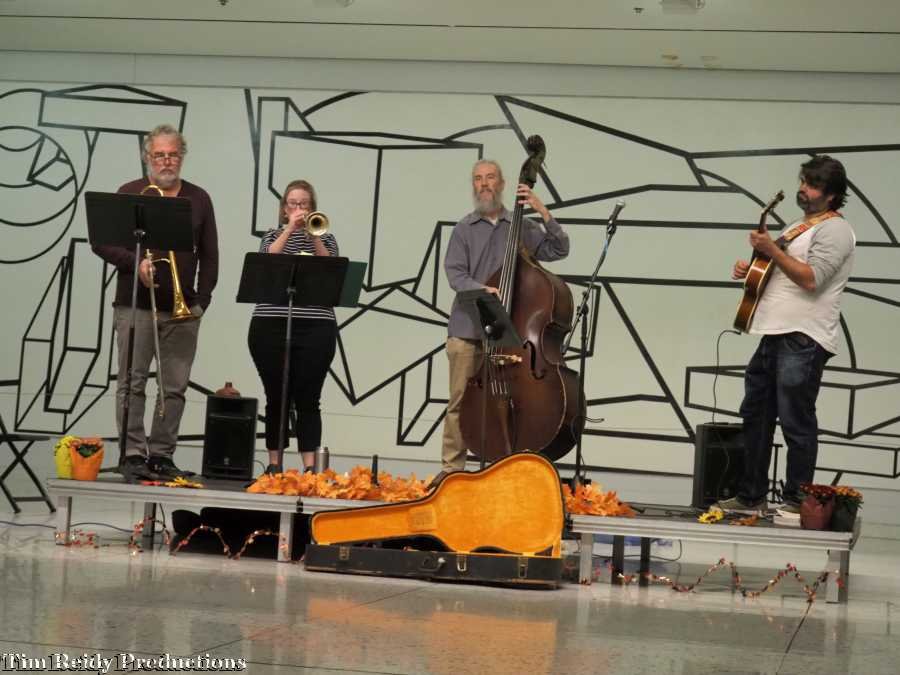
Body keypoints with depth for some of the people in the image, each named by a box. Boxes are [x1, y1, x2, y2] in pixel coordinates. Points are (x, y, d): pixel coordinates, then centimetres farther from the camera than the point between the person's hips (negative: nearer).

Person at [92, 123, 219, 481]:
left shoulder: (199, 199, 12)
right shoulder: (130, 194, 4)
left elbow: (209, 255, 11)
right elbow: (101, 243, 0)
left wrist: (201, 299, 1)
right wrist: (134, 263, -16)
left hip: (183, 310, 3)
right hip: (135, 305, -2)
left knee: (175, 387, 1)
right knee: (132, 382, -4)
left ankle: (161, 455, 7)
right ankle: (133, 454, -3)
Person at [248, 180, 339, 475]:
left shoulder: (325, 238, 13)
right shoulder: (273, 236, 14)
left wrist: (314, 236, -12)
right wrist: (290, 229, -11)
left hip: (316, 329, -1)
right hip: (270, 327, 1)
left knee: (308, 400, -4)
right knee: (276, 398, 3)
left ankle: (310, 465, -5)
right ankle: (275, 463, 11)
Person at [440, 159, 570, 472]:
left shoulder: (522, 227, 11)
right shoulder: (464, 228, 9)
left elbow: (559, 250, 1)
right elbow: (455, 273, -2)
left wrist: (543, 212, -10)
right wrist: (481, 289, -21)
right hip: (467, 329, 0)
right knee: (460, 399, -2)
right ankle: (451, 467, 3)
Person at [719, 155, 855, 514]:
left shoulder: (834, 229, -8)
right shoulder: (798, 227, 22)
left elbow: (811, 279, -19)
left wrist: (771, 251, -17)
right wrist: (749, 270, 13)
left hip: (803, 340, -10)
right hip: (775, 335, 10)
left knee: (796, 422, -7)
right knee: (755, 415, 12)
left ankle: (797, 501, 1)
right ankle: (751, 496, 19)